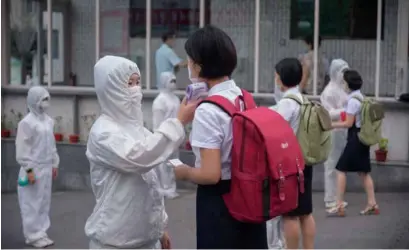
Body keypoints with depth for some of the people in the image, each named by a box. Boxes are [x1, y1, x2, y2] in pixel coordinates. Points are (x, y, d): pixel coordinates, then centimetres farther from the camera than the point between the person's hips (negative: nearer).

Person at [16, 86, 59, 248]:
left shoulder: (49, 121, 9)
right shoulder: (27, 122, -12)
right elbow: (22, 148, -14)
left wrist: (55, 164, 16)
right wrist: (29, 169, -16)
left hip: (46, 168, 7)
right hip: (34, 169, -7)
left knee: (44, 202, 12)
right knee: (32, 203, 0)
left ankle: (41, 233, 22)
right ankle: (33, 236, 8)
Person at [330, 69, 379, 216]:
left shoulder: (352, 100, -16)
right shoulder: (361, 97, 13)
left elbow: (349, 123, -18)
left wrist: (331, 125, -11)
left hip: (355, 138, -9)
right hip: (362, 137, 9)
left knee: (342, 170, -4)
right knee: (363, 172, 12)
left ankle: (339, 206, -3)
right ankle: (372, 204, 13)